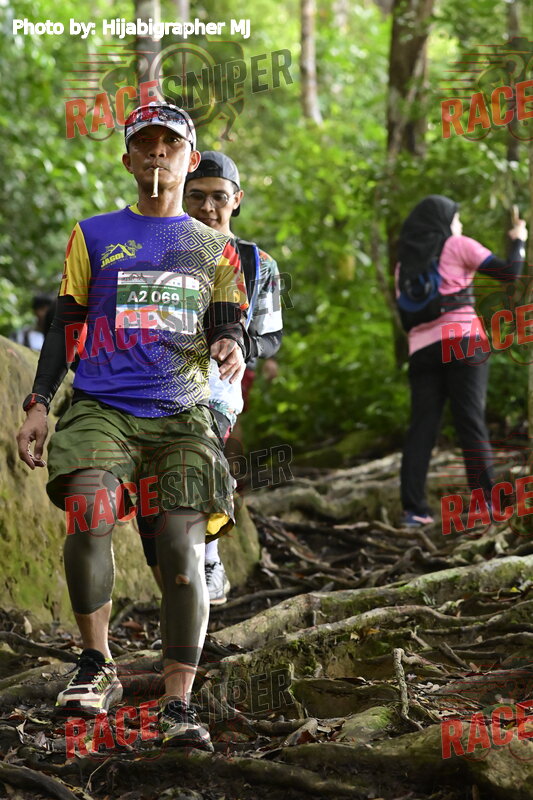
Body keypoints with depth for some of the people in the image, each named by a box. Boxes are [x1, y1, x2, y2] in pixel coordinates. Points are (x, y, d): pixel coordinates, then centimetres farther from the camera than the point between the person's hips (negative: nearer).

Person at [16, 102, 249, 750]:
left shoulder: (214, 248, 18)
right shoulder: (94, 236, 15)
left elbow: (227, 324, 13)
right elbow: (66, 324, 14)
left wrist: (230, 347, -11)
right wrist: (38, 403, 5)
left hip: (183, 416, 1)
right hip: (101, 407, -1)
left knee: (183, 552, -12)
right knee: (88, 514, -27)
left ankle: (177, 705, -7)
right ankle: (96, 667, -13)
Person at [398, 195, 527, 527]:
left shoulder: (405, 262, 17)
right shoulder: (458, 245, 2)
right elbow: (508, 273, -2)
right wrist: (519, 241, 14)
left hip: (422, 348, 4)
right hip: (463, 341, -4)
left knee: (422, 427, 1)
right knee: (472, 423, -4)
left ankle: (414, 508, -6)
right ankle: (488, 501, -6)